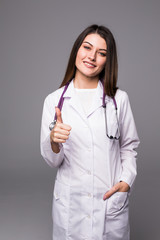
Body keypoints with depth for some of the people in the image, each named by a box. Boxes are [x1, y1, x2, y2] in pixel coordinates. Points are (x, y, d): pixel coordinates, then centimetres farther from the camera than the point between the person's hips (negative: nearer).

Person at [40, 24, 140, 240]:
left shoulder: (119, 99, -2)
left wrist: (127, 180, -6)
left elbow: (129, 146, 8)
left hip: (111, 199, 0)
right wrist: (54, 141, -23)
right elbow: (52, 161, -2)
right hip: (70, 201, 0)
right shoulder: (54, 100, -2)